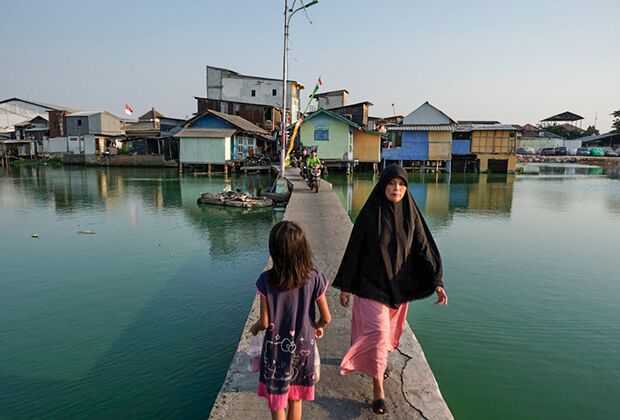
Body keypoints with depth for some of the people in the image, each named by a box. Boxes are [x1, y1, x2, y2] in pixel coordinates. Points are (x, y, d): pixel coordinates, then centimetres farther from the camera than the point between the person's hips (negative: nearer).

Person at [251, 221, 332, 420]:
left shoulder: (266, 280, -19)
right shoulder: (314, 279, -17)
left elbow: (265, 323, -13)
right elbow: (326, 318, -9)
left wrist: (254, 327, 9)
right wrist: (317, 327, 13)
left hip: (276, 349, -1)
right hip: (303, 347, 1)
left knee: (277, 403, 19)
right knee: (295, 400, 23)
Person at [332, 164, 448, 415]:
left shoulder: (411, 214, -6)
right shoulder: (369, 214, -14)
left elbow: (424, 248, -7)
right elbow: (354, 250, -9)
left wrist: (437, 282, -19)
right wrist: (345, 286, -6)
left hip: (399, 285, 4)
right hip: (372, 283, -4)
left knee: (390, 329, 22)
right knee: (377, 332, -7)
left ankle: (378, 360, 51)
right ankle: (378, 389, 10)